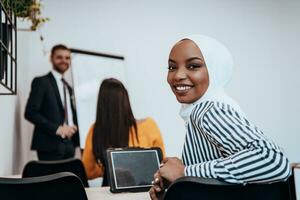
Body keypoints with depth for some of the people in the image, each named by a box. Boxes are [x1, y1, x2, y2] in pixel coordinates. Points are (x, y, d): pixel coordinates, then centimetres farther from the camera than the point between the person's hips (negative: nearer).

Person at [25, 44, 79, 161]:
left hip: (69, 144, 7)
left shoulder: (68, 88, 21)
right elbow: (30, 113, -11)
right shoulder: (41, 82, -1)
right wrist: (57, 128, -18)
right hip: (50, 144, -7)